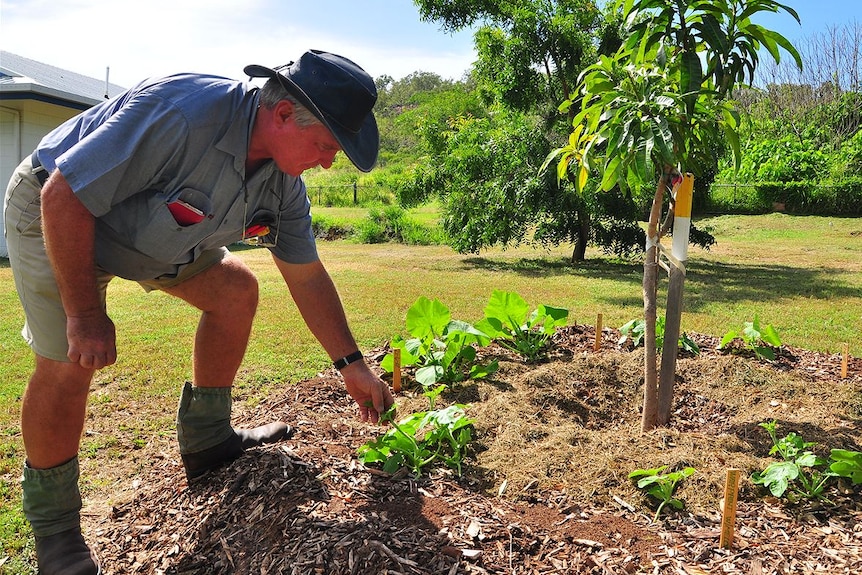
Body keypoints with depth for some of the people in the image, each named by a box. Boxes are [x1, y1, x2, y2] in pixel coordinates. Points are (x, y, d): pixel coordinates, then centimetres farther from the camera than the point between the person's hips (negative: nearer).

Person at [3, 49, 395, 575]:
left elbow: (307, 277, -3)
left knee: (236, 290, -5)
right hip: (55, 214, -6)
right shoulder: (181, 113, -38)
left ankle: (206, 441, 11)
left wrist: (352, 364, -2)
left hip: (155, 236, 7)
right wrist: (85, 314, -28)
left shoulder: (283, 183, -13)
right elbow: (65, 195, -33)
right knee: (69, 362, -17)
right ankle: (53, 530, 5)